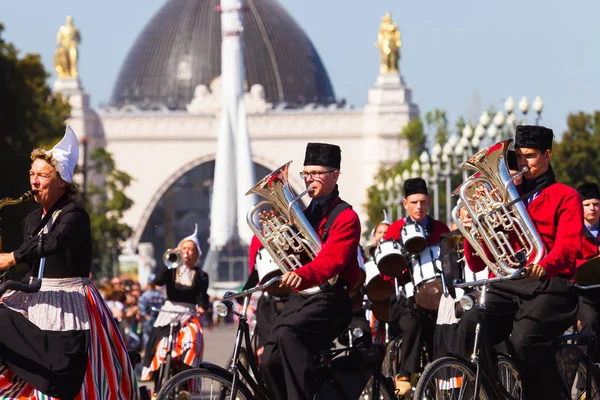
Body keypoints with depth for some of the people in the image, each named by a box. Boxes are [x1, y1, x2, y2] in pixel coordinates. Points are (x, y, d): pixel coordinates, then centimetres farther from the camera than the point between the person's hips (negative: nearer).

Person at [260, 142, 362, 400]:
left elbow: (332, 260, -24)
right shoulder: (304, 213, 19)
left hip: (330, 299, -8)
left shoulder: (345, 217, -6)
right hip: (300, 296, 8)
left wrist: (302, 275, -44)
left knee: (286, 333, -33)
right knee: (270, 362, -7)